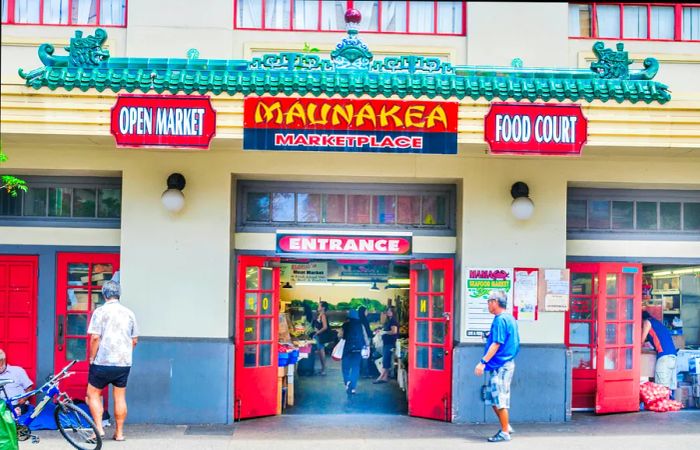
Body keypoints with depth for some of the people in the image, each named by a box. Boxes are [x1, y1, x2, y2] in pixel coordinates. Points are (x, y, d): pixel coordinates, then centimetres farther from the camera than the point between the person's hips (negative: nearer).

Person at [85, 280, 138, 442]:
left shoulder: (100, 312, -8)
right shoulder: (129, 313, 7)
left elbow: (95, 338, -13)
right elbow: (134, 340, 11)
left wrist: (92, 358, -3)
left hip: (103, 362, -4)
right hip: (124, 363, 4)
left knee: (93, 394, 10)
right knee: (120, 397, 11)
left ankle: (99, 428, -1)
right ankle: (119, 433, 15)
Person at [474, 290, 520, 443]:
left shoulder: (500, 320, -16)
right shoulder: (509, 318, 14)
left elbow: (496, 344, -22)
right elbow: (515, 342, 21)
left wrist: (483, 362, -23)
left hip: (500, 366, -10)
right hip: (505, 364, 10)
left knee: (499, 400, -3)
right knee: (494, 399, 15)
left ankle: (505, 433, 5)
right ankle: (506, 426, 20)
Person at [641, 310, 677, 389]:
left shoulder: (647, 322, 6)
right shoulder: (656, 323, 29)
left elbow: (642, 340, 5)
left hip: (664, 356, -9)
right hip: (672, 356, 9)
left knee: (661, 387, -11)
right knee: (668, 387, 5)